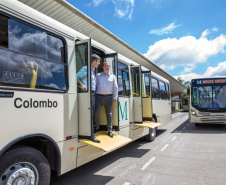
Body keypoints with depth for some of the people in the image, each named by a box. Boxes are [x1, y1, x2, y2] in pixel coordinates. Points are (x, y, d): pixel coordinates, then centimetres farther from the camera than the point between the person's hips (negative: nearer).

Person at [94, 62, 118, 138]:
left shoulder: (113, 76, 13)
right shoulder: (98, 76, 13)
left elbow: (115, 88, 11)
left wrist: (115, 98, 3)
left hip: (108, 97, 0)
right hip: (99, 97, 0)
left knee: (109, 114, 1)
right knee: (96, 112, -8)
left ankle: (110, 131, 11)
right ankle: (96, 128, 11)